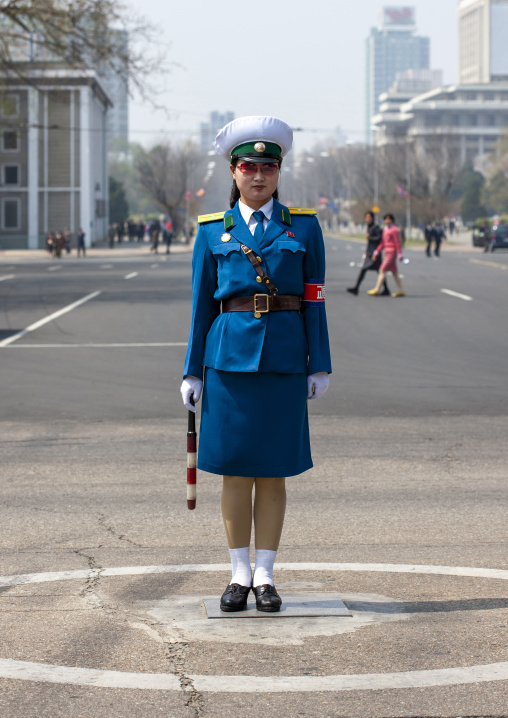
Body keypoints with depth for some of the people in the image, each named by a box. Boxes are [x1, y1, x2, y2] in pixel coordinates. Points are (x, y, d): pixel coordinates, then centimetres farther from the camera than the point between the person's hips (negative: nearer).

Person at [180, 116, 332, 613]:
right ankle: (239, 574, 13)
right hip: (230, 356, 0)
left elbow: (314, 301, 5)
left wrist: (319, 366, 1)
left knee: (273, 472, 3)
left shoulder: (303, 227, 6)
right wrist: (192, 372, 5)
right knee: (235, 470, 3)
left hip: (283, 359, 0)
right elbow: (201, 304, 8)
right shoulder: (213, 232, 7)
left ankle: (264, 576, 11)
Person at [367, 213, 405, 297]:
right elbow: (382, 242, 16)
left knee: (382, 270, -9)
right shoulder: (385, 230, 13)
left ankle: (376, 290, -7)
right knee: (394, 272, 10)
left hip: (392, 253, -9)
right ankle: (401, 291, 13)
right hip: (387, 253, 9)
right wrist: (376, 252, 12)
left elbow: (397, 243, -13)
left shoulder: (394, 230, -12)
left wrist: (400, 255, -15)